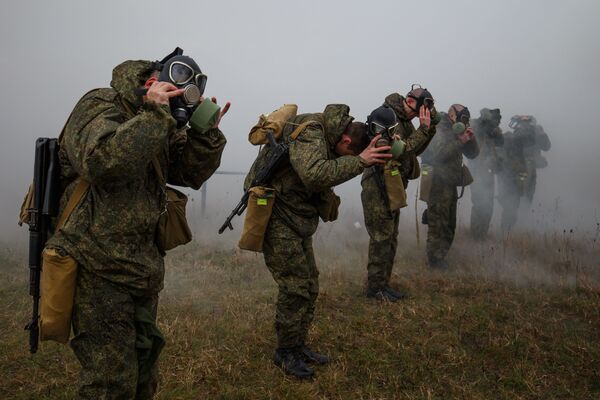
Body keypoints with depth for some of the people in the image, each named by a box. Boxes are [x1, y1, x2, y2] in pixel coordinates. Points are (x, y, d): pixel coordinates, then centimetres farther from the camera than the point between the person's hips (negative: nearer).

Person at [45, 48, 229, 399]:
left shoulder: (163, 127, 11)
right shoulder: (100, 106, -12)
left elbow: (192, 173, 10)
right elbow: (103, 163, -31)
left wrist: (206, 130, -4)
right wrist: (154, 114, -26)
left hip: (143, 270, 8)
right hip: (99, 269, -8)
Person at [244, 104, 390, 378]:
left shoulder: (328, 135, 7)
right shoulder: (309, 131, -22)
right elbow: (314, 175, -37)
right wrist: (360, 161, -33)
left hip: (298, 218, 9)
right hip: (276, 214, -9)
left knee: (309, 284, 12)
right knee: (295, 286, -7)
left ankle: (298, 345, 25)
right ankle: (286, 352, 9)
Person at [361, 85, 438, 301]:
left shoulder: (404, 120, 11)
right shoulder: (386, 117, -17)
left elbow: (415, 150, 11)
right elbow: (402, 149, -26)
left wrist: (429, 128, 0)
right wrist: (423, 129, -21)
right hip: (378, 187, -10)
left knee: (390, 238, 14)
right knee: (381, 238, -4)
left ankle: (383, 283, 24)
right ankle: (374, 287, 6)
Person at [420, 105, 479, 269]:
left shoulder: (456, 132, 15)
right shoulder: (438, 131, -10)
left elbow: (473, 154, 13)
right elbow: (438, 154, -25)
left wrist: (471, 138, -4)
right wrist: (459, 141, -22)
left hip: (450, 185, 9)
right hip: (438, 185, -9)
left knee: (449, 225, 15)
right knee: (438, 223, -6)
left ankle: (441, 256, 27)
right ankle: (435, 259, 2)